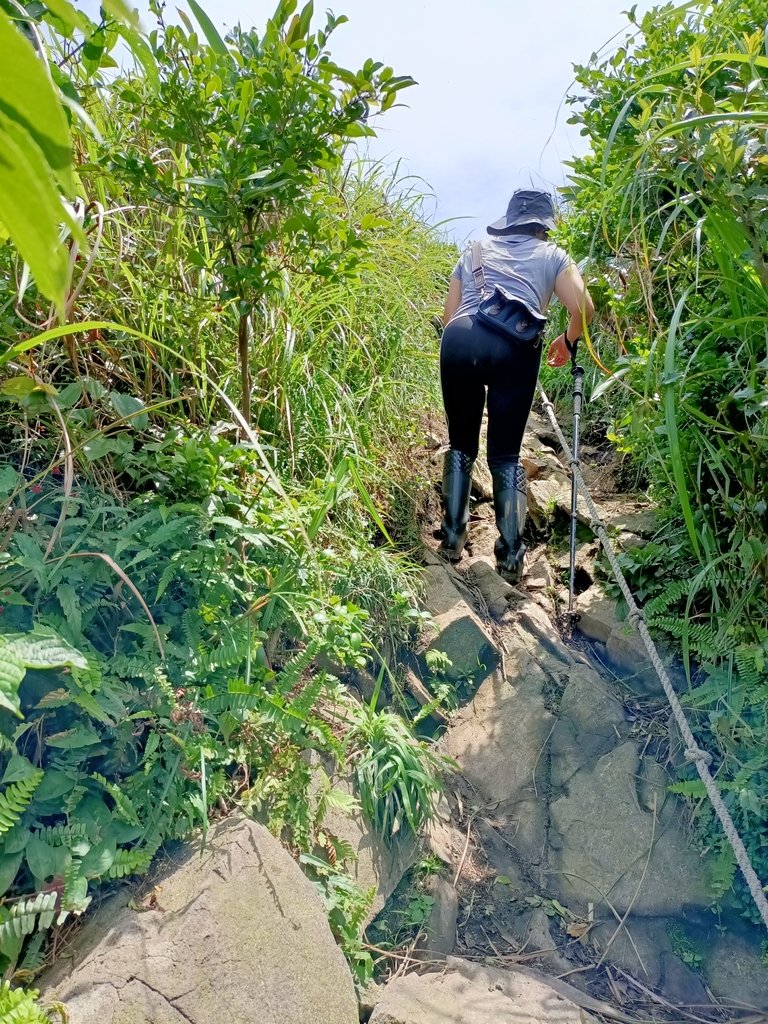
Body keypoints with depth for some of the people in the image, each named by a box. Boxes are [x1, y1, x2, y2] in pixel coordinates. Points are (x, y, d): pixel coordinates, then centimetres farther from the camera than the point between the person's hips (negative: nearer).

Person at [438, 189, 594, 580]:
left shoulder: (474, 251, 31)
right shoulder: (551, 254, 25)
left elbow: (449, 315, 23)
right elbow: (583, 307, 9)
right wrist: (567, 341, 27)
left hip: (459, 340, 2)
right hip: (514, 348, -1)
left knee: (461, 444, 17)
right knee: (506, 454, 7)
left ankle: (453, 539, 16)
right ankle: (511, 556, 3)